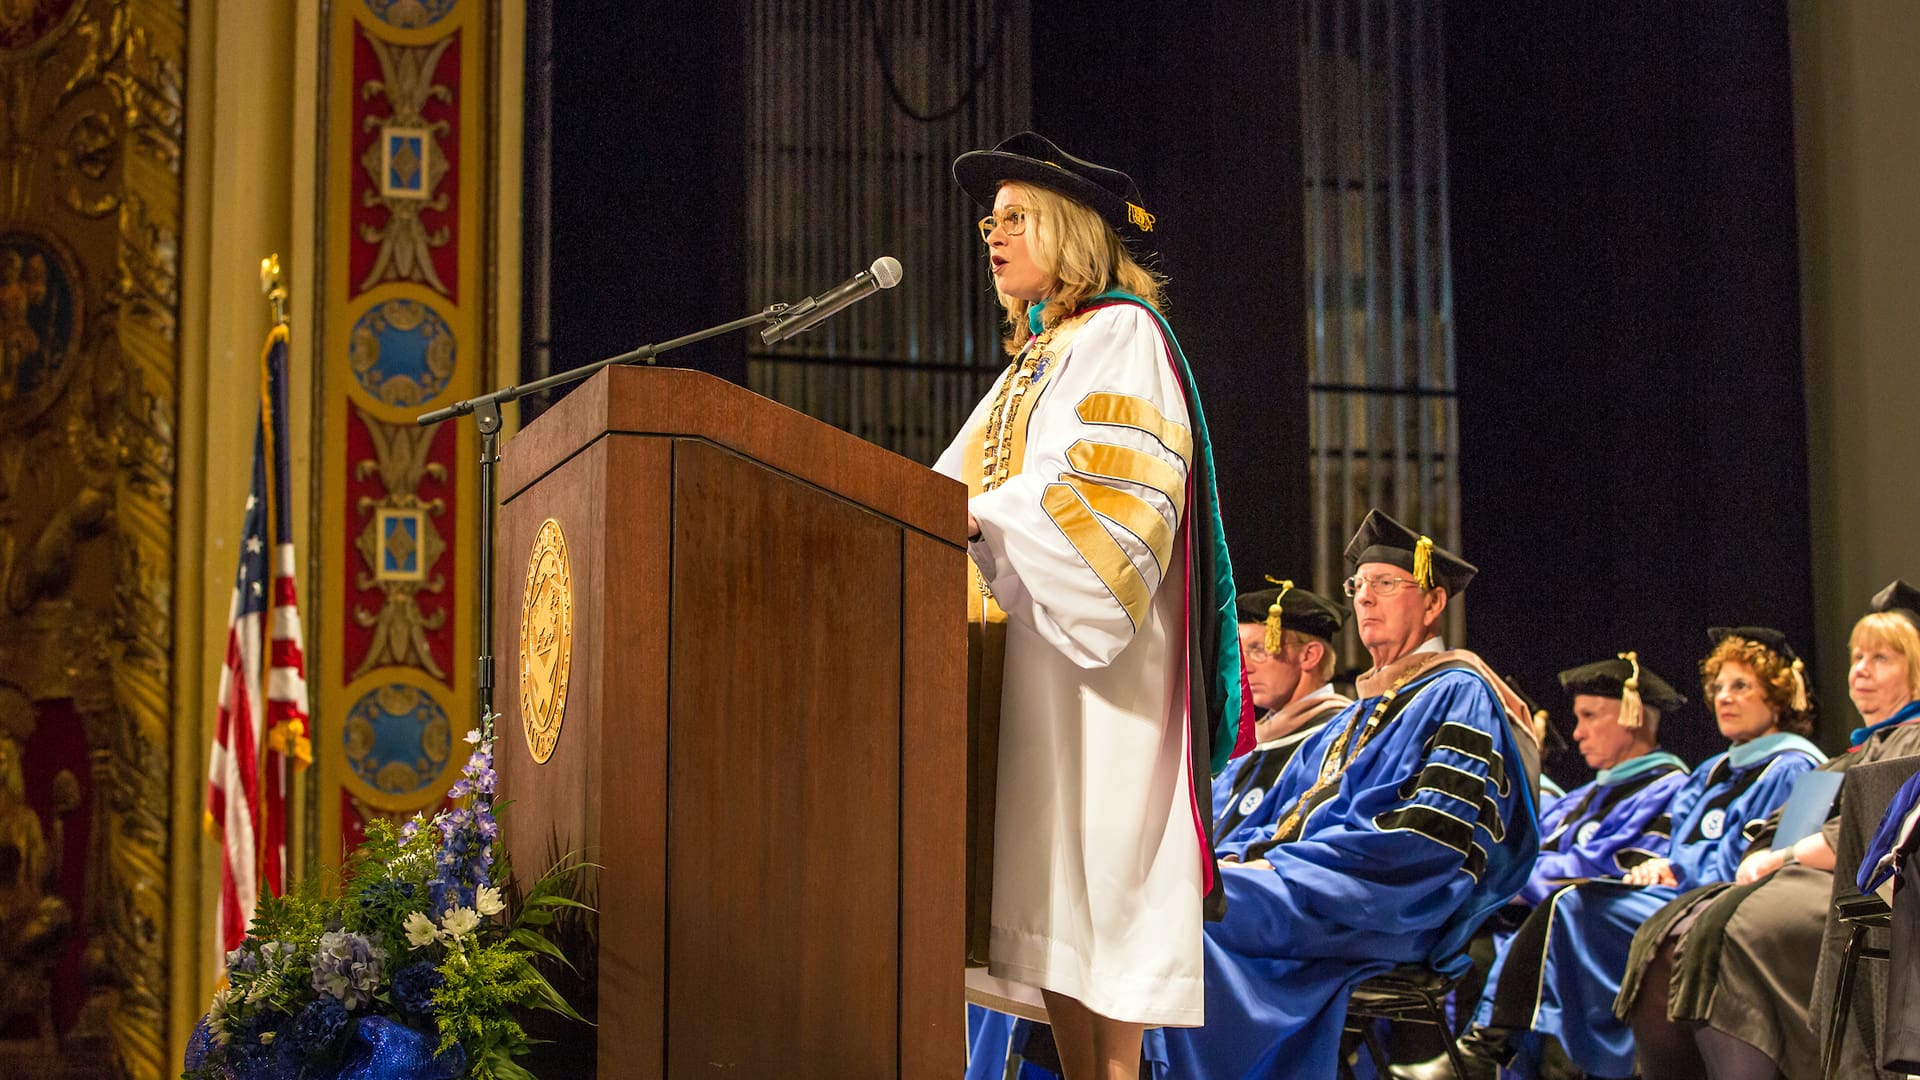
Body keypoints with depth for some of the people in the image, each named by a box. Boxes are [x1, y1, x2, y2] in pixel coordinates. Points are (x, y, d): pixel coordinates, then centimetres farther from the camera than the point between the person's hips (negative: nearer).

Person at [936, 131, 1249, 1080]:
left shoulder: (1121, 335, -1)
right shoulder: (1034, 361, 25)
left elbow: (1107, 487, -15)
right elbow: (966, 482, 21)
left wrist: (976, 515, -21)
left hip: (1091, 645, -8)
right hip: (1023, 643, 8)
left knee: (1089, 866, -14)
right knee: (1049, 884, 2)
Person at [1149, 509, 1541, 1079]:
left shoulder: (1458, 695, 1)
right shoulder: (1358, 714, 29)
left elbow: (1429, 840, -12)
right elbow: (1287, 815, 24)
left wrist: (1278, 866, -15)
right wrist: (1241, 857, -1)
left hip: (1384, 910, -8)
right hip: (1297, 881, 8)